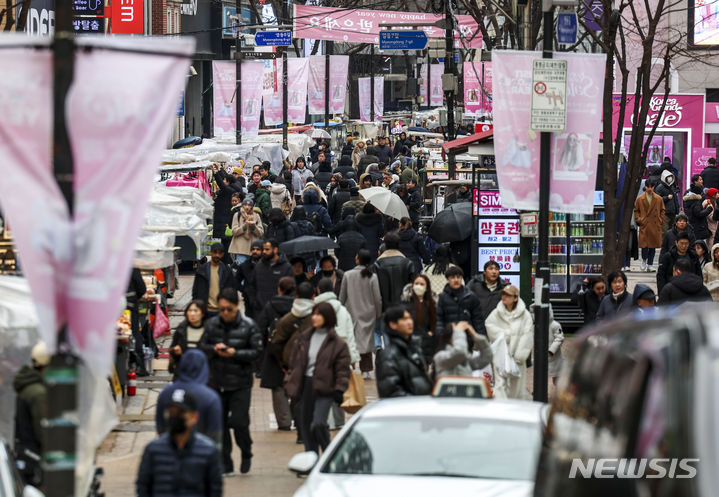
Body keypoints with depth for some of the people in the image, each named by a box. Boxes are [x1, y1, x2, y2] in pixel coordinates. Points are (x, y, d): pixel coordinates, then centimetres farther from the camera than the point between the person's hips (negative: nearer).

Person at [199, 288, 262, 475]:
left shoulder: (248, 326, -6)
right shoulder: (212, 324, 3)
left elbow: (256, 351, -7)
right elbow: (202, 346, 7)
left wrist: (235, 353, -20)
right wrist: (214, 349, -14)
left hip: (240, 384, -3)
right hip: (217, 382, 4)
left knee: (239, 422, -9)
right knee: (219, 424, 5)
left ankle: (246, 454, 19)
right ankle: (225, 464, 15)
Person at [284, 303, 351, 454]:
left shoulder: (338, 344, -4)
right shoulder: (304, 338, 10)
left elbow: (342, 370, -3)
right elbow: (294, 363, 15)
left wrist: (339, 390, -10)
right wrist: (291, 384, 11)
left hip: (324, 388, -6)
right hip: (306, 385, 6)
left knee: (318, 424, -18)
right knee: (307, 425, 9)